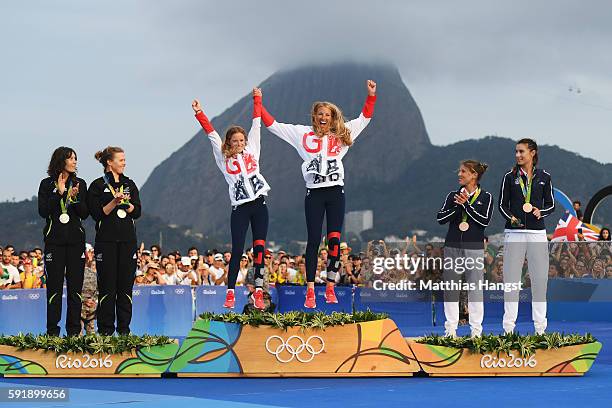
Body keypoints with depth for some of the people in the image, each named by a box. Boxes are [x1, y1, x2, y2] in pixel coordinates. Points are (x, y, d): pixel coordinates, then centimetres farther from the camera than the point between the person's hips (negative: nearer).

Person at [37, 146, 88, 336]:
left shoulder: (79, 184, 9)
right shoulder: (47, 184, 4)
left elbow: (85, 214, 5)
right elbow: (43, 211, -5)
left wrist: (75, 197, -12)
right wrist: (58, 193, -12)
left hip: (76, 239, 2)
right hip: (54, 239, -2)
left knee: (75, 285, 0)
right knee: (54, 285, -3)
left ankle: (74, 330, 5)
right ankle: (53, 331, 1)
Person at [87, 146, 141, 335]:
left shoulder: (129, 184, 13)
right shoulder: (98, 185, 1)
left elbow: (137, 212, 6)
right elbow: (97, 213, -7)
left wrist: (126, 203, -12)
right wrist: (114, 202, -19)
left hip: (128, 240, 4)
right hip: (106, 241, -4)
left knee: (126, 286, 2)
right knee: (107, 286, -3)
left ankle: (124, 328, 8)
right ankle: (105, 330, 2)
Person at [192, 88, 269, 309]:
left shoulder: (252, 150, 12)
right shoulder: (224, 158, 8)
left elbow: (256, 125, 17)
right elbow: (212, 135, 4)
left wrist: (257, 100, 20)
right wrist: (199, 113, 0)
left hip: (259, 204, 2)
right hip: (239, 208, -2)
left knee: (259, 248, -1)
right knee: (237, 250, -5)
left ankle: (258, 293, 1)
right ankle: (230, 293, -1)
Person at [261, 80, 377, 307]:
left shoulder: (341, 134, 13)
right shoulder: (303, 134, 9)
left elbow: (364, 118, 16)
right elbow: (273, 125, 11)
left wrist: (371, 96, 7)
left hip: (336, 192, 1)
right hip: (314, 193, -1)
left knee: (334, 240, -3)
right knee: (313, 241, -4)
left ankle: (330, 288, 3)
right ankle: (310, 292, -3)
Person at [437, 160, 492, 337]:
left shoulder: (485, 197, 3)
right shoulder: (453, 195, 10)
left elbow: (485, 221, -10)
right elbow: (440, 218, -1)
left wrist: (466, 204, -13)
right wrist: (457, 206, -13)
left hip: (474, 248, -3)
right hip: (452, 247, 3)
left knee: (475, 288, -3)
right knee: (450, 288, 4)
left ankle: (476, 329, 3)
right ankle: (451, 328, 11)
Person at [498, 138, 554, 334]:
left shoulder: (544, 177, 7)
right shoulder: (510, 177, 5)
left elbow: (551, 204, 11)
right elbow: (502, 204, 5)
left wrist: (541, 212, -10)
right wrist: (511, 217, -13)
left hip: (537, 232, 0)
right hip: (514, 232, 0)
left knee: (539, 278, 2)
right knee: (511, 278, -1)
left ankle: (540, 326, 9)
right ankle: (509, 326, 4)